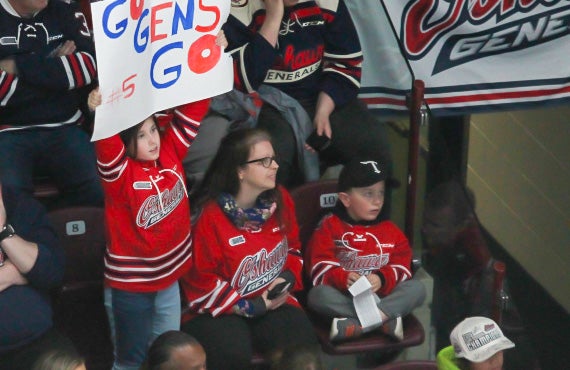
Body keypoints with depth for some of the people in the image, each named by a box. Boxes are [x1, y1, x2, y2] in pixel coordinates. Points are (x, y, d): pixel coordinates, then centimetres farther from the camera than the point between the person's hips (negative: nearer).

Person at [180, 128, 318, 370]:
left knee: (303, 343, -24)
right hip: (219, 309, -4)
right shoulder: (209, 216, -18)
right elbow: (200, 280, -14)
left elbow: (293, 248, 16)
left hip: (273, 301, 5)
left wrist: (288, 278, -5)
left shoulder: (280, 200, 0)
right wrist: (247, 308, -16)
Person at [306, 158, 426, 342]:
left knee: (417, 288, -20)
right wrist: (343, 279, -28)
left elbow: (401, 268, 3)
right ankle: (386, 318, -36)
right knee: (318, 294, -32)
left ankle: (354, 324, -34)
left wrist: (382, 279, -19)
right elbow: (321, 269, -7)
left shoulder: (390, 231, 12)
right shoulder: (329, 227, 3)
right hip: (344, 298, -3)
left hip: (380, 296, 3)